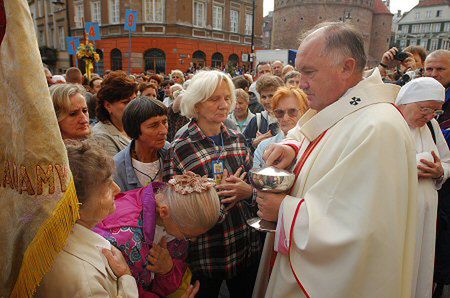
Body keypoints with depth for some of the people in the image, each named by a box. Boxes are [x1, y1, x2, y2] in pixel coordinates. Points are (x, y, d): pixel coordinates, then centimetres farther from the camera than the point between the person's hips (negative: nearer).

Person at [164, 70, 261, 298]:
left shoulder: (237, 139, 1)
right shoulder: (179, 150, -13)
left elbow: (253, 184, 8)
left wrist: (247, 191, -15)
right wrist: (215, 194, -22)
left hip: (247, 246, 5)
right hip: (204, 255, -4)